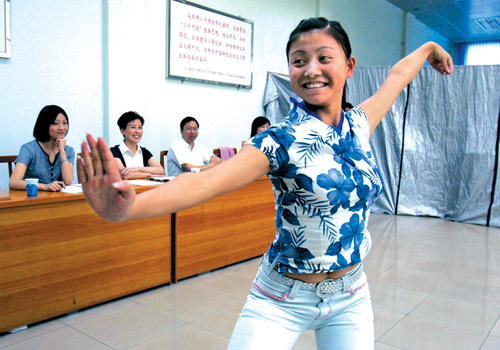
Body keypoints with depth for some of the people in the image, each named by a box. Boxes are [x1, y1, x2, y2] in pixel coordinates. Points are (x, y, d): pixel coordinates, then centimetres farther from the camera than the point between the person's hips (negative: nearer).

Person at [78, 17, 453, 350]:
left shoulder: (359, 125, -2)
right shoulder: (282, 140, -18)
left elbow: (396, 77, 18)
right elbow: (206, 182, -33)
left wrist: (428, 48, 37)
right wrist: (128, 206, -49)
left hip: (351, 298, 5)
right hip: (283, 301, -4)